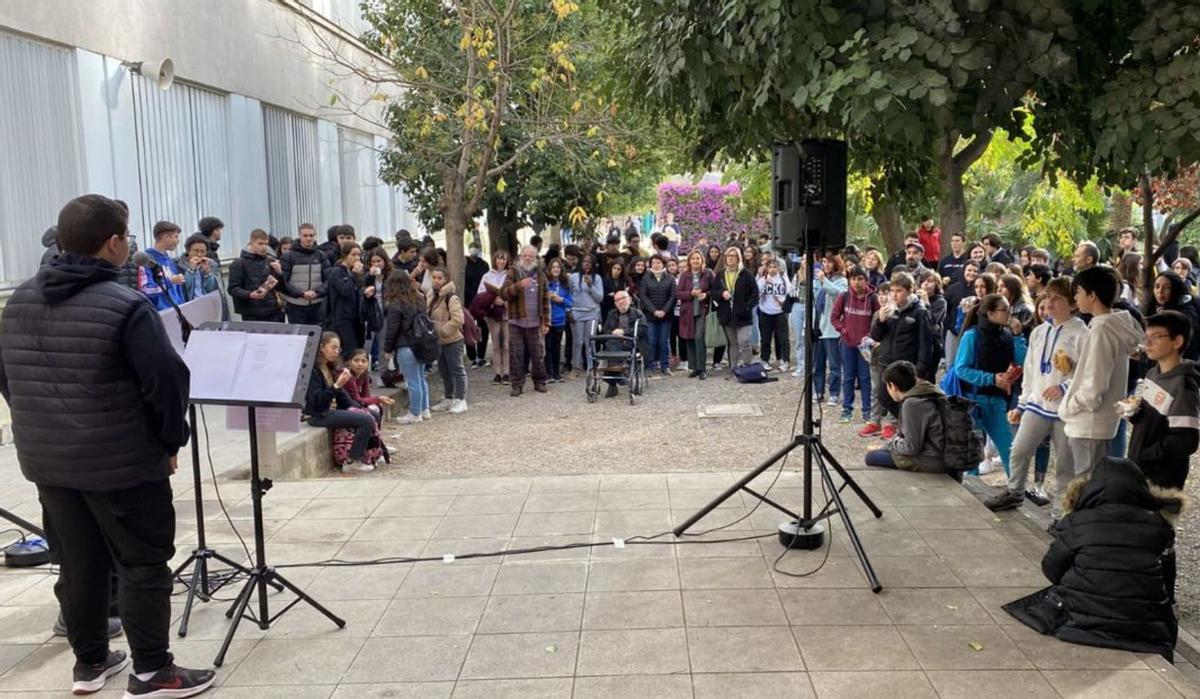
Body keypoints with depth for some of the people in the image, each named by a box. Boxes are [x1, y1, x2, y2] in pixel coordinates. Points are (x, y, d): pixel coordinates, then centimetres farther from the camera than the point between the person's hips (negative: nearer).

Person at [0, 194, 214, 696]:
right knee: (143, 564, 5)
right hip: (122, 461, -7)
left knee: (79, 563, 18)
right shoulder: (126, 306, -18)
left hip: (45, 459, 7)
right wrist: (170, 441, -3)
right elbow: (166, 382, -18)